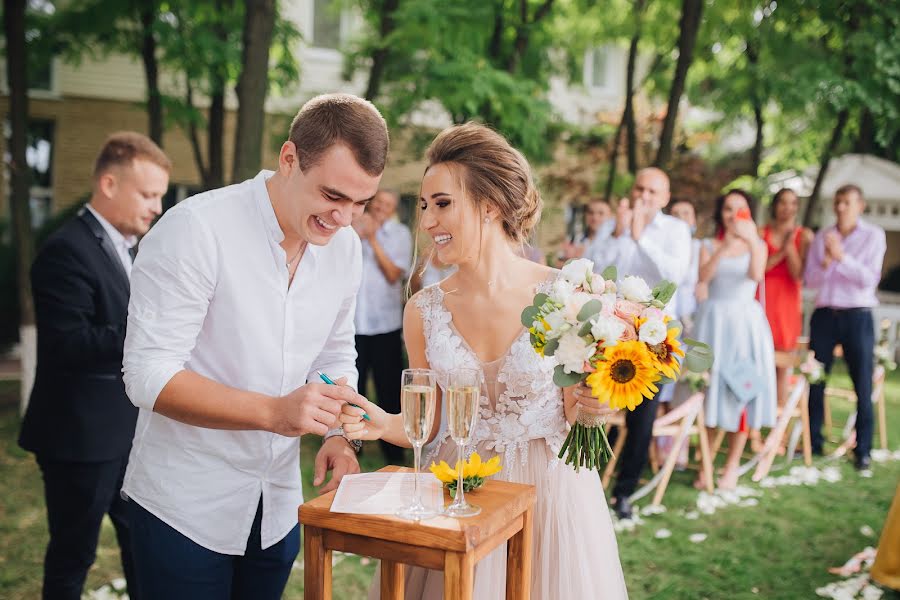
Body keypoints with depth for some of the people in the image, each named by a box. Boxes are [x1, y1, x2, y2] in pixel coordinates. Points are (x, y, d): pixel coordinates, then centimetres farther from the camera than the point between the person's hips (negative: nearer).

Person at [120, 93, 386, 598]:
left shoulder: (345, 247, -2)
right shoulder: (195, 229, -20)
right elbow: (148, 376, -22)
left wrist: (338, 435, -8)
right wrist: (273, 412, -34)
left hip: (279, 506, 6)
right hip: (185, 506, -5)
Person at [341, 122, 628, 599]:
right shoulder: (424, 310, -6)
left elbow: (574, 412, -2)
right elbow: (431, 425, 2)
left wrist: (587, 403, -23)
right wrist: (385, 425, -16)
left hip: (550, 490, -2)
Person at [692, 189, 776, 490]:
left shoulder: (757, 245, 7)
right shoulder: (709, 245, 8)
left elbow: (756, 275, -14)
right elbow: (703, 277, -12)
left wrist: (751, 240, -30)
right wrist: (724, 246, -26)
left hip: (745, 321, 0)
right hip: (713, 319, 0)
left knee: (742, 390, -2)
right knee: (709, 388, -1)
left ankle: (732, 466, 7)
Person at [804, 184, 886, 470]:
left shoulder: (874, 236, 0)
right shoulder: (822, 237, 8)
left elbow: (870, 279, -10)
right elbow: (810, 279, 3)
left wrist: (842, 256, -20)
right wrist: (826, 261, -16)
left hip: (857, 317, -2)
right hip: (824, 315, 3)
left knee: (863, 387, -1)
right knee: (816, 382, 4)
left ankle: (862, 451, 9)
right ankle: (813, 443, 15)